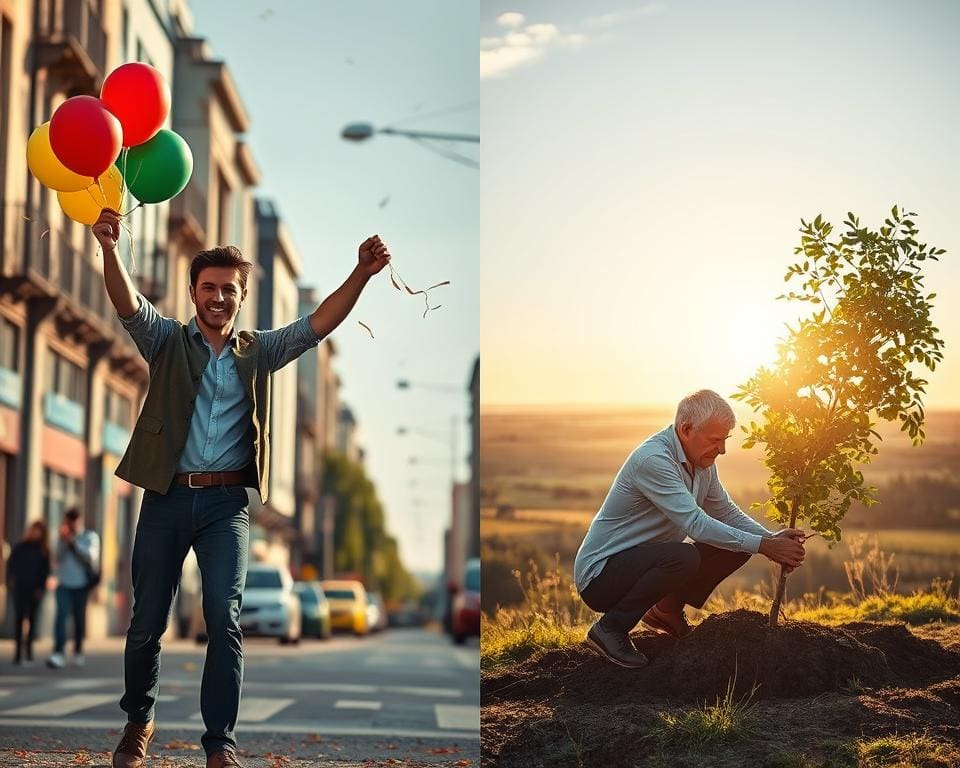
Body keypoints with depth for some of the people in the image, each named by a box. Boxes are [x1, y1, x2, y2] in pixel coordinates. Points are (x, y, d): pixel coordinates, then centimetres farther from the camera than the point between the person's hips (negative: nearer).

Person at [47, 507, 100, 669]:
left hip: (81, 584, -1)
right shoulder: (61, 536, 11)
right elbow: (58, 558, 1)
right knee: (61, 616, -15)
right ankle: (58, 654, -24)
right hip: (64, 584, 1)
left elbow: (91, 557, -12)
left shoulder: (91, 536, 4)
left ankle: (78, 652, 23)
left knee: (79, 619, 6)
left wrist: (74, 542, -17)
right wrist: (62, 541, -11)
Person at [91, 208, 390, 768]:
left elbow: (319, 324, -1)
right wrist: (110, 248, -31)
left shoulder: (259, 351, 10)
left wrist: (362, 274, -17)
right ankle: (139, 721, 30)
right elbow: (129, 305, -12)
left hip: (227, 501, 0)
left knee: (224, 618, -11)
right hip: (166, 497, 0)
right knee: (148, 621, 7)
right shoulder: (167, 342, 6)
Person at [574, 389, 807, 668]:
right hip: (600, 573, -9)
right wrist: (763, 546, -29)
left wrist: (773, 539, -8)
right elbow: (696, 524, -31)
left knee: (737, 547, 1)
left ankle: (668, 609, 15)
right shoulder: (653, 459, -27)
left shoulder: (701, 461, 3)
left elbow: (727, 513, 10)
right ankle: (610, 627, -16)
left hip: (646, 563, 9)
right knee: (683, 557, -35)